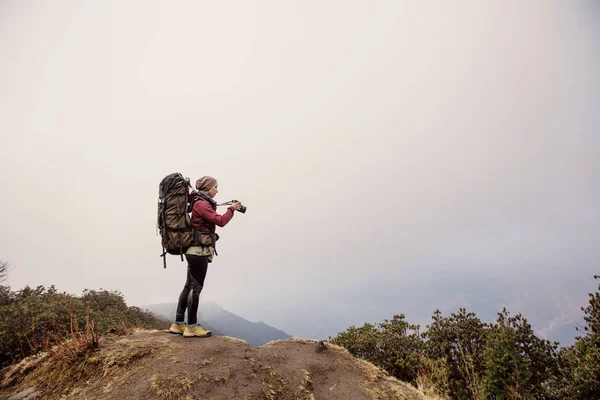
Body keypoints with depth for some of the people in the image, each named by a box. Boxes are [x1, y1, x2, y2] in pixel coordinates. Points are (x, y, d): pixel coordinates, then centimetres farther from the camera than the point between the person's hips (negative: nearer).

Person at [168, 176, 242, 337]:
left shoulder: (201, 203, 16)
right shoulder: (201, 203, -14)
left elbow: (215, 220, 16)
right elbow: (220, 221, -18)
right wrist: (231, 209, -5)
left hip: (195, 251, 10)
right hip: (199, 251, -10)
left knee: (189, 286, 14)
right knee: (196, 287, -2)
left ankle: (178, 324, 23)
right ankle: (192, 327, 9)